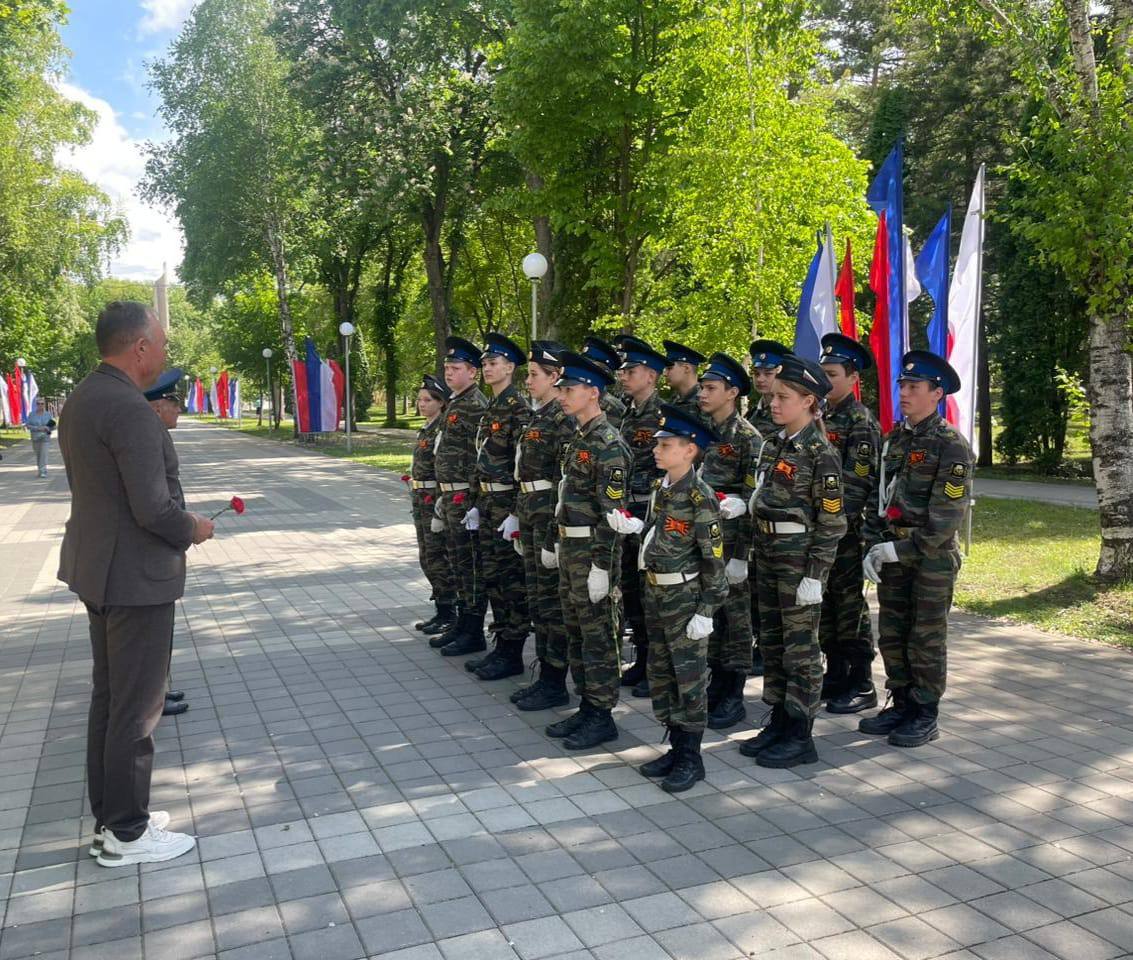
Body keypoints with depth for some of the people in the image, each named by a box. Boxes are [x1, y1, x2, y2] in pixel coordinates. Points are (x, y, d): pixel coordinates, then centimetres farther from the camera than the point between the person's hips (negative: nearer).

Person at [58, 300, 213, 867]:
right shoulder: (129, 409, -22)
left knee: (108, 697, 19)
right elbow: (152, 508, -25)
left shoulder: (81, 399, 8)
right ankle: (127, 834, 15)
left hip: (98, 569, 10)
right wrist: (192, 530, -8)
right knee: (136, 707, 2)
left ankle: (109, 814, 32)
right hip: (135, 576, -10)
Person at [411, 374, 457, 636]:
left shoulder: (443, 430, -15)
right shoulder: (425, 429, 14)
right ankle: (441, 611, 24)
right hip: (421, 502, 10)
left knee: (439, 559, -3)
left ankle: (448, 616, 7)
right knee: (427, 559, 14)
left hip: (436, 500, -10)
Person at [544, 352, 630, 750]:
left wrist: (601, 566, -22)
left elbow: (612, 510, -20)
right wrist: (554, 543, 20)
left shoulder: (608, 443, -16)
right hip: (570, 548, 9)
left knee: (597, 634, 0)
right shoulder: (578, 437, 13)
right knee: (575, 630, 15)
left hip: (593, 551, -9)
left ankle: (602, 716, 11)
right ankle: (587, 706, 26)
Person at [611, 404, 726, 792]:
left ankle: (691, 758, 13)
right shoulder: (661, 488, 7)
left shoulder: (699, 496, -16)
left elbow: (714, 557, -16)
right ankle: (676, 747, 28)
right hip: (655, 591, 8)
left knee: (689, 676, 1)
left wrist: (706, 610, -17)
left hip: (685, 596, -8)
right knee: (660, 673, 15)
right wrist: (632, 525, -1)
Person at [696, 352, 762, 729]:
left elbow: (753, 498, -13)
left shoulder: (748, 437, -10)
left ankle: (734, 696, 11)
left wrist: (741, 554, -18)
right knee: (709, 612, 13)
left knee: (736, 616, 2)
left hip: (731, 541, -7)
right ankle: (716, 684, 25)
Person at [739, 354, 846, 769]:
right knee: (772, 639, 14)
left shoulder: (820, 453, -13)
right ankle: (779, 721, 27)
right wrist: (758, 552, 15)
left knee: (800, 644, 1)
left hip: (799, 556, -8)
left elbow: (831, 521, -14)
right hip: (767, 551, 8)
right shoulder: (773, 444, 9)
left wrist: (815, 575, -16)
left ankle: (800, 736, 12)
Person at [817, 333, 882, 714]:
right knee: (824, 604, 13)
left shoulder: (862, 422, -10)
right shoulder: (820, 418, 13)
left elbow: (856, 481, -16)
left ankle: (862, 685, 10)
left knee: (850, 605, 0)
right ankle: (836, 674, 26)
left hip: (845, 530, -8)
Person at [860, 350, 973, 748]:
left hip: (932, 556, -6)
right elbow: (878, 496, 13)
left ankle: (925, 716, 15)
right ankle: (902, 704, 27)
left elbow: (948, 516, -16)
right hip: (892, 555, 7)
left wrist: (902, 550, -16)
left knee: (926, 638, 3)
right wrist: (873, 546, 3)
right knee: (891, 635, 12)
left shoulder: (951, 445, -12)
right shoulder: (895, 438, 9)